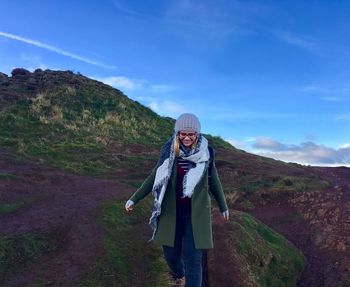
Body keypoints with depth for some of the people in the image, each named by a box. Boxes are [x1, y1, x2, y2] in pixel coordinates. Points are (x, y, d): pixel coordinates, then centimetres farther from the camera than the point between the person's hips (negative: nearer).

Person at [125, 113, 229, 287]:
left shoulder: (205, 153, -6)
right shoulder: (169, 151, -5)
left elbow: (213, 181, 7)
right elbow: (155, 177, 4)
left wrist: (223, 206, 18)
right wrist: (134, 199, 3)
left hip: (196, 213, -1)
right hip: (171, 212, 1)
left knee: (193, 259, -4)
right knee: (171, 254, 12)